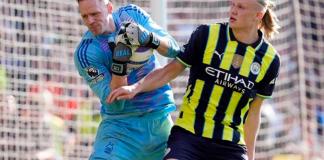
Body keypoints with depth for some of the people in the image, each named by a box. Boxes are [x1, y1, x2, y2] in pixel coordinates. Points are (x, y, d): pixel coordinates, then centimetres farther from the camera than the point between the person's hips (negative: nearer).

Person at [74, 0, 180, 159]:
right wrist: (119, 63, -31)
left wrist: (148, 38, -27)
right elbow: (114, 103, -17)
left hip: (159, 118, 4)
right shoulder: (85, 52, -13)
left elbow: (173, 49, -7)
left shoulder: (132, 14, -2)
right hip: (121, 123, -4)